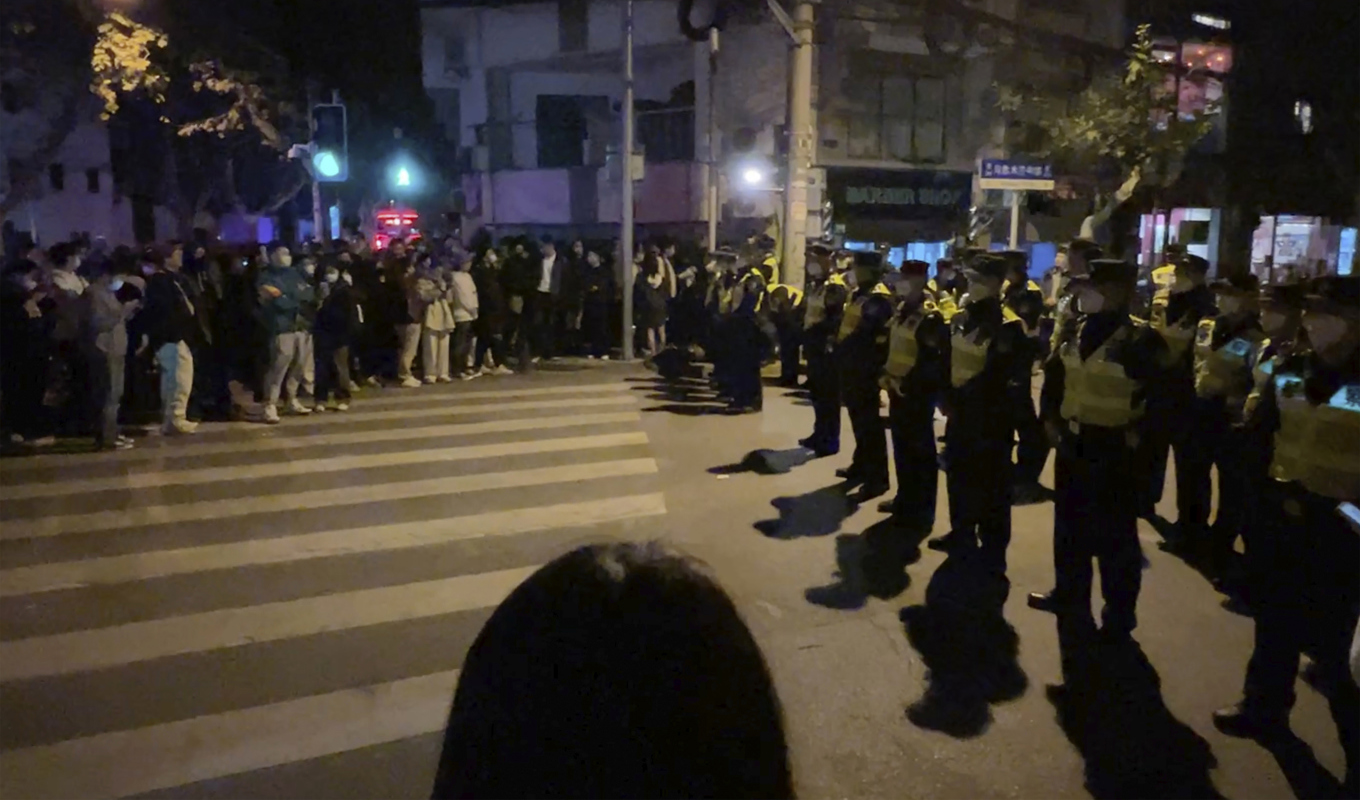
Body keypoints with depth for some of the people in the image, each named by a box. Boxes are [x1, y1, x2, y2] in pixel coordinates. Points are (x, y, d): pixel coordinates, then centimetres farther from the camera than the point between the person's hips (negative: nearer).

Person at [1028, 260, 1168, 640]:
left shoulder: (1141, 341, -15)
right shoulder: (1074, 334, 6)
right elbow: (1053, 378, 17)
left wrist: (1135, 437, -17)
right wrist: (1051, 420, 9)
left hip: (1113, 453, -7)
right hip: (1072, 447, 7)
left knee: (1114, 537, 4)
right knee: (1069, 527, 19)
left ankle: (1118, 618, 19)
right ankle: (1069, 595, 37)